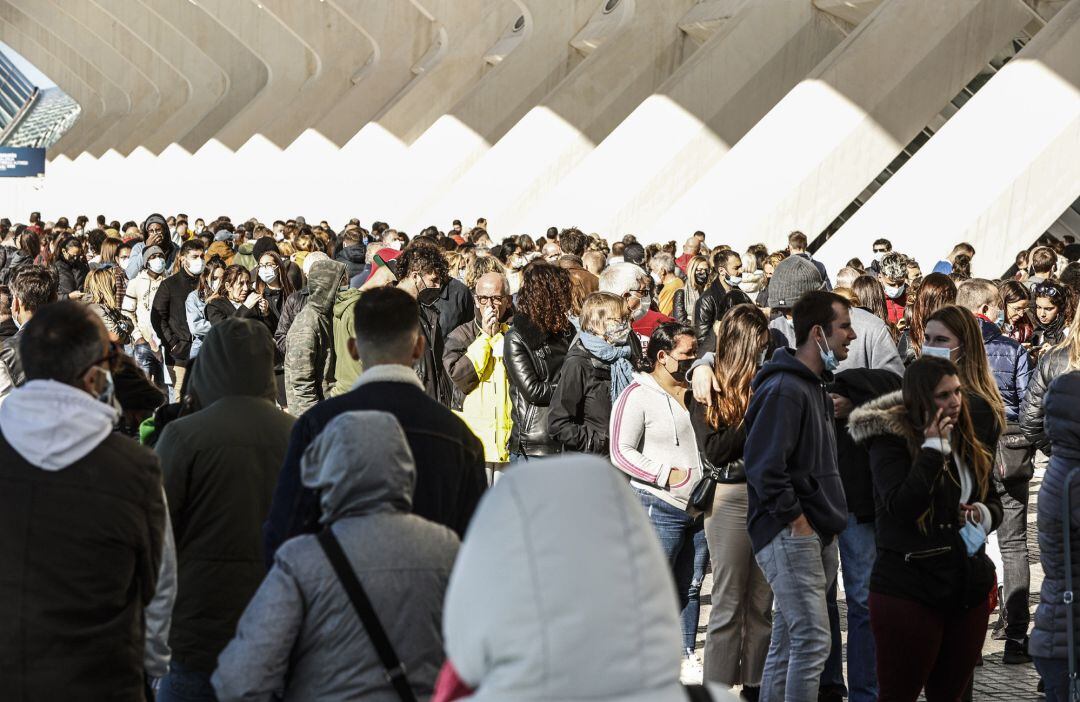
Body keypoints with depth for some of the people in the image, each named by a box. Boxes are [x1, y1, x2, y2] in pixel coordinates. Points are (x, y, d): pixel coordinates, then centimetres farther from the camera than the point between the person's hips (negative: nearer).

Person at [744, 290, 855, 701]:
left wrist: (828, 520, 14)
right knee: (813, 642, -12)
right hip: (790, 537, -10)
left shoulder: (813, 386, 17)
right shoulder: (784, 389, -15)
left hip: (816, 537, 10)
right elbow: (763, 465, -21)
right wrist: (797, 521, -17)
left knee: (788, 644, 13)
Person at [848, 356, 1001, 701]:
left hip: (969, 590, 6)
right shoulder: (890, 440, -10)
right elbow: (900, 507, -23)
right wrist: (933, 448, -21)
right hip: (909, 592, -6)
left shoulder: (967, 444, 11)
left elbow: (994, 504, 21)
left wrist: (983, 514, -2)